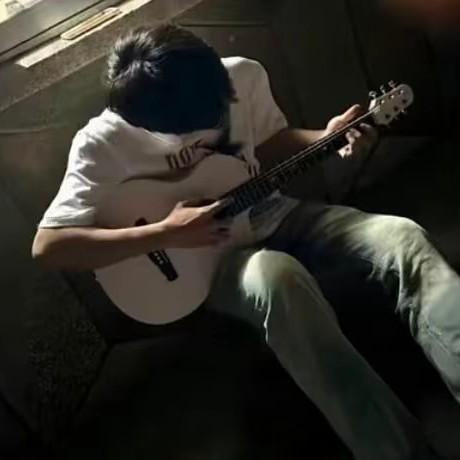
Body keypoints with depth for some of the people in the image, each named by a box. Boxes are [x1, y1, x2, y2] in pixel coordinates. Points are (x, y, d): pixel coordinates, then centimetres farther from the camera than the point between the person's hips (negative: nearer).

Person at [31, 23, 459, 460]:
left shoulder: (244, 75, -9)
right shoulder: (104, 142, -20)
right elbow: (47, 246, -23)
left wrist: (327, 137, -10)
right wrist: (166, 233, -28)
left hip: (272, 214, 5)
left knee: (402, 238, -20)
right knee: (278, 276, -39)